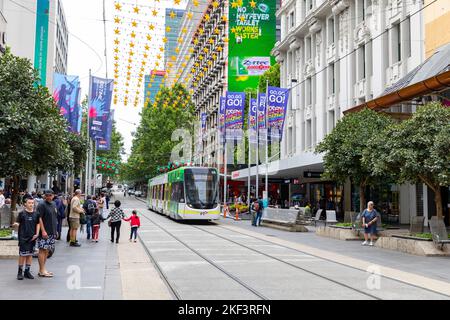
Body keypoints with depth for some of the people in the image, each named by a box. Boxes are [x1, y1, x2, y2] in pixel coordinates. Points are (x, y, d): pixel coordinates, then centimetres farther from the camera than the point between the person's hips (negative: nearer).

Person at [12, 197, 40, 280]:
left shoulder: (36, 214, 6)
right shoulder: (22, 213, -3)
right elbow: (17, 223, -3)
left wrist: (37, 234, 2)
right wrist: (15, 224, -27)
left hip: (32, 237, 3)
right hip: (23, 237, -3)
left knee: (30, 254, 8)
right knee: (22, 254, -3)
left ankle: (27, 271, 18)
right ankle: (20, 272, 10)